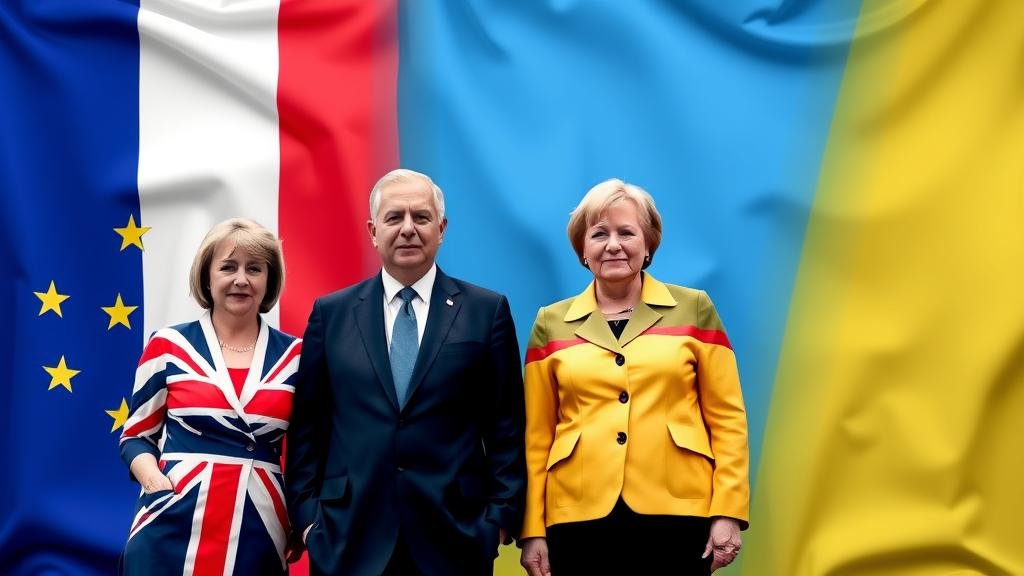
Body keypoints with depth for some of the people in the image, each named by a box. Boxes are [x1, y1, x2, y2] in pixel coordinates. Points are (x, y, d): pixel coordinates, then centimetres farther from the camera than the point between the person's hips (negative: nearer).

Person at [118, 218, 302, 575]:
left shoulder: (294, 355, 6)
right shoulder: (169, 346, 2)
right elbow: (136, 435, 8)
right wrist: (154, 480, -11)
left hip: (259, 533, 1)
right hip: (174, 528, -1)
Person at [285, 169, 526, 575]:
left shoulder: (487, 311, 4)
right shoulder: (331, 313, 7)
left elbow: (506, 427, 2)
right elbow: (307, 425, 8)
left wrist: (502, 515, -4)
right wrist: (305, 512, 1)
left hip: (454, 535, -1)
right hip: (348, 536, 1)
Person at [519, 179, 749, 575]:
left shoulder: (694, 310, 5)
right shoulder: (551, 324, 7)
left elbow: (727, 418, 3)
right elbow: (537, 435, 8)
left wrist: (727, 511, -5)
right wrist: (532, 528, 4)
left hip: (677, 513, -1)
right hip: (580, 517, 1)